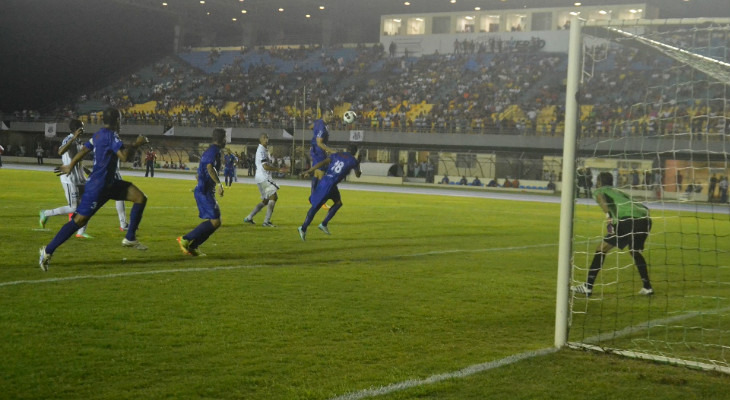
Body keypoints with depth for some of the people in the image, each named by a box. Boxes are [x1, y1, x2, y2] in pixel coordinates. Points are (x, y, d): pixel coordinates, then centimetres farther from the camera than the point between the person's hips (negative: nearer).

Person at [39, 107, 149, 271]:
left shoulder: (98, 135, 11)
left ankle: (130, 238, 10)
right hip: (97, 186, -10)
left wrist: (70, 166, 32)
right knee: (79, 220, -7)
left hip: (109, 183, 10)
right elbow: (124, 156, -29)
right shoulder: (111, 135, -18)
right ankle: (47, 251, 2)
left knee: (141, 198, 3)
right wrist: (136, 144, -13)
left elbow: (84, 149, 20)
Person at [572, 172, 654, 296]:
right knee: (635, 252, 29)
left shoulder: (599, 190, 18)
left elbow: (600, 198, -9)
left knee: (602, 249, 1)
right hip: (645, 218, 7)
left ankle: (588, 287, -2)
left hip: (628, 219, -7)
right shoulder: (620, 192, 36)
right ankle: (647, 287, 27)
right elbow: (643, 207, 32)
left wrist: (609, 217, -17)